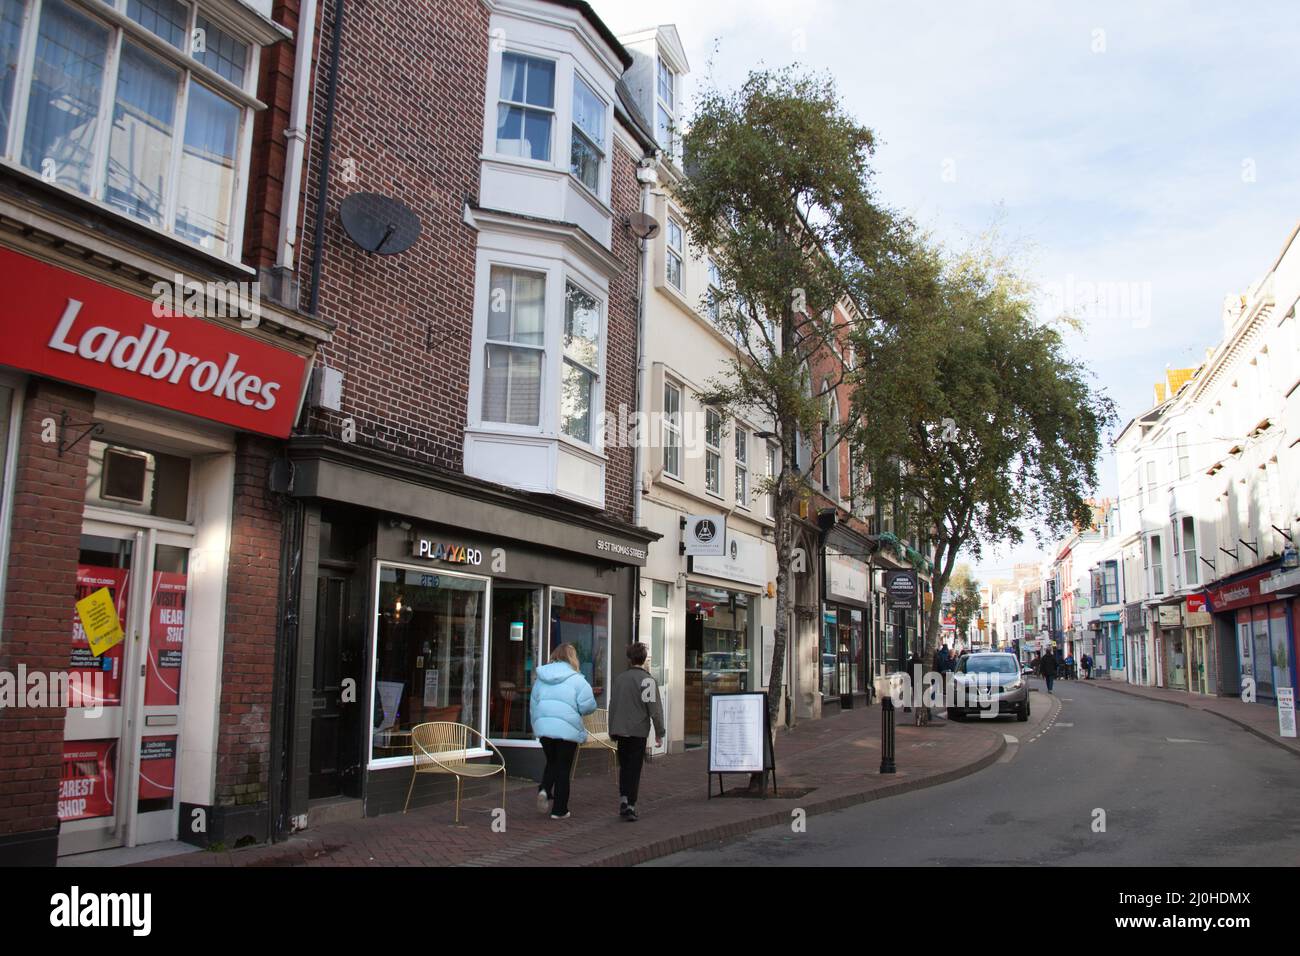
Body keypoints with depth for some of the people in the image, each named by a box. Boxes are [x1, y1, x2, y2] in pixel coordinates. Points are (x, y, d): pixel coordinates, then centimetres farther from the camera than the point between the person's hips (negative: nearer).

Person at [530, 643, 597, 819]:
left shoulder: (541, 677, 9)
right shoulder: (576, 679, -8)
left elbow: (534, 703, 15)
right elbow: (588, 705, -12)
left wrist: (536, 725, 25)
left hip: (543, 727, 4)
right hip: (567, 729, -4)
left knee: (551, 762, 23)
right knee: (563, 767, 7)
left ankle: (545, 789, -2)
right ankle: (559, 810, 11)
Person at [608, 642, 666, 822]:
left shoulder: (619, 679, 7)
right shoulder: (648, 680, -9)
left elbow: (612, 706, 12)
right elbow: (655, 709, -11)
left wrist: (612, 732, 21)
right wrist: (659, 732, 0)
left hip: (620, 731, 4)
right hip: (638, 731, -4)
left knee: (624, 767, 17)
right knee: (634, 769, 4)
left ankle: (623, 799, 5)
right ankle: (630, 806, 3)